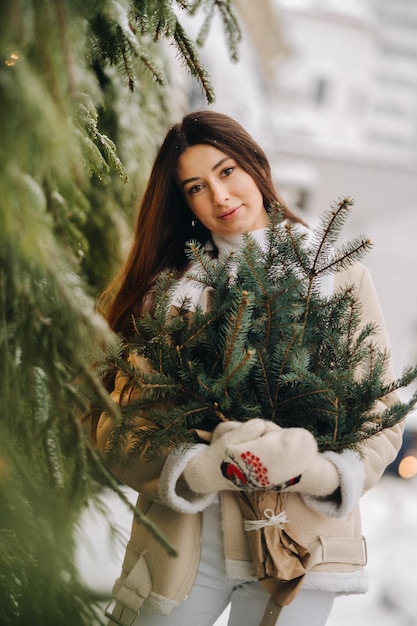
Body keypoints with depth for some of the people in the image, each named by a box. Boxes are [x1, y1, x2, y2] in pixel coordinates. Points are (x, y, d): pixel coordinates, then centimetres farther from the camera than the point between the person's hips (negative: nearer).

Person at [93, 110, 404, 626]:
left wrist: (318, 474, -17)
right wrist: (205, 469, -20)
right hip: (182, 545, 1)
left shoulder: (340, 274, 2)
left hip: (302, 544, 0)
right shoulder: (168, 287, 4)